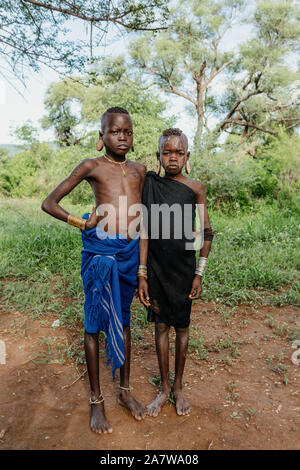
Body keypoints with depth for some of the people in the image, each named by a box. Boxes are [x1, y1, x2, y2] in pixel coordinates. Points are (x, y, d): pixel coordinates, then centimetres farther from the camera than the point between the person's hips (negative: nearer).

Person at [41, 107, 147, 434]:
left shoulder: (139, 170, 11)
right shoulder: (92, 167, -1)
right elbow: (49, 203, 1)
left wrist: (144, 263, 15)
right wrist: (81, 223, -11)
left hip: (130, 251, 4)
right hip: (100, 251, -4)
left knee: (124, 321, 16)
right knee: (94, 324, 8)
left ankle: (125, 390, 35)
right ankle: (96, 401, 26)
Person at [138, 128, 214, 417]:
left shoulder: (195, 189, -3)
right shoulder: (149, 183, -1)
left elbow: (206, 233, 0)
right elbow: (145, 231, -1)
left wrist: (199, 274, -4)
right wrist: (142, 274, -3)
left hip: (184, 269, 0)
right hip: (155, 268, 1)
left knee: (181, 327, 12)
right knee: (161, 326, 12)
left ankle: (178, 387, 33)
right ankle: (164, 387, 31)